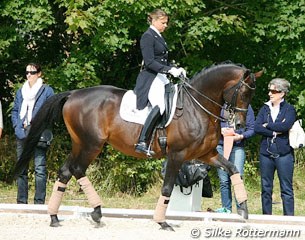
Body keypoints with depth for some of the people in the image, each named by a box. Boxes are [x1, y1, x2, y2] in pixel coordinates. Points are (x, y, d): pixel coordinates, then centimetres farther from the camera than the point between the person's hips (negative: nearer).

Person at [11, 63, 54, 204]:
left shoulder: (47, 91, 3)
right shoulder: (21, 91, 17)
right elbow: (15, 111, 16)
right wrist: (18, 126, -1)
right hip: (22, 134, 5)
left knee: (40, 169, -9)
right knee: (21, 169, 7)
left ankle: (39, 202, -8)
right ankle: (21, 202, 13)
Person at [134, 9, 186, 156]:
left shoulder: (159, 37, 20)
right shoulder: (148, 37, -9)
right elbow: (150, 62, -18)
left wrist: (176, 70, 7)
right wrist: (169, 70, -23)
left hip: (162, 78, 11)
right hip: (151, 78, -11)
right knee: (159, 106, -29)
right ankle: (142, 142, -33)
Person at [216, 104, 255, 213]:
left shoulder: (246, 107, 5)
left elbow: (251, 129, 3)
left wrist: (241, 136, -14)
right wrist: (220, 129, -6)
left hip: (238, 147, -3)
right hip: (220, 146, 3)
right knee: (224, 181, 5)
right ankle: (226, 208, 11)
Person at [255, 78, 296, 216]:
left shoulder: (289, 109, 0)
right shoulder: (264, 109, 12)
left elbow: (285, 126, -18)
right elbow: (257, 128, -2)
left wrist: (267, 125, -7)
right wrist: (274, 132, -11)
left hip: (284, 154, -4)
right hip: (266, 153, 4)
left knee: (286, 189, -3)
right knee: (266, 188, 7)